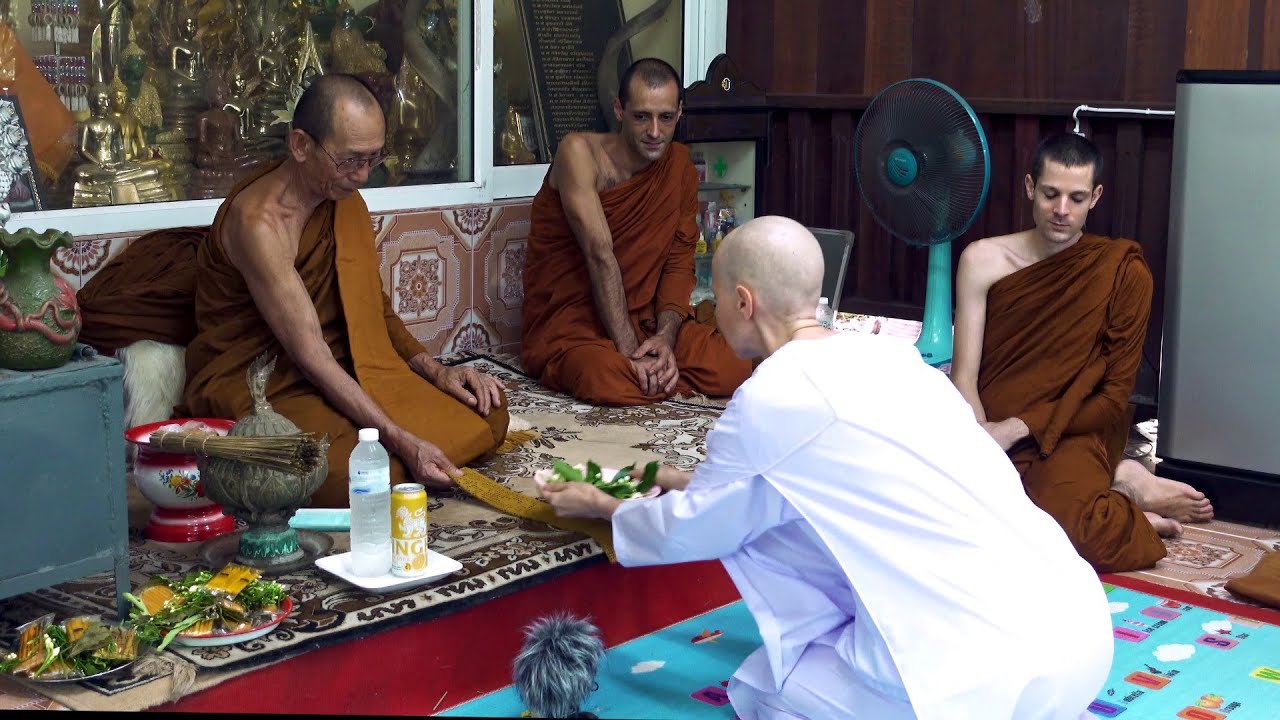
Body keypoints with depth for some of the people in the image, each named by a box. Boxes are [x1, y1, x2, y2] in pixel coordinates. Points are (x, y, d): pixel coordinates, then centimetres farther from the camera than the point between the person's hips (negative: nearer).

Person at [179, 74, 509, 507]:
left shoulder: (342, 199, 4)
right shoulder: (260, 222, -23)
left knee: (487, 409, -7)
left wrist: (434, 370, -3)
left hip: (344, 372, 8)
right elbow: (310, 356, -27)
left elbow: (375, 307, 13)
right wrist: (399, 440, -32)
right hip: (255, 386, -8)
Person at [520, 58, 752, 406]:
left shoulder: (679, 165, 6)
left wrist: (666, 336, -16)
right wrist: (629, 351, -27)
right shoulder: (580, 152, -13)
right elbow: (600, 256, -21)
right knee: (608, 380, -38)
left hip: (644, 320, 5)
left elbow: (680, 260, 2)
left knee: (735, 368, -21)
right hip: (568, 322, -5)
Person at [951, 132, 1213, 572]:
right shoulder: (984, 260, 2)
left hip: (1071, 435, -3)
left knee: (1065, 520, -38)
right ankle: (1116, 484, -7)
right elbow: (964, 375, -2)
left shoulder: (1123, 271, -2)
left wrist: (1017, 428, -14)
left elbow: (1114, 397, -2)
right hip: (993, 434, 4)